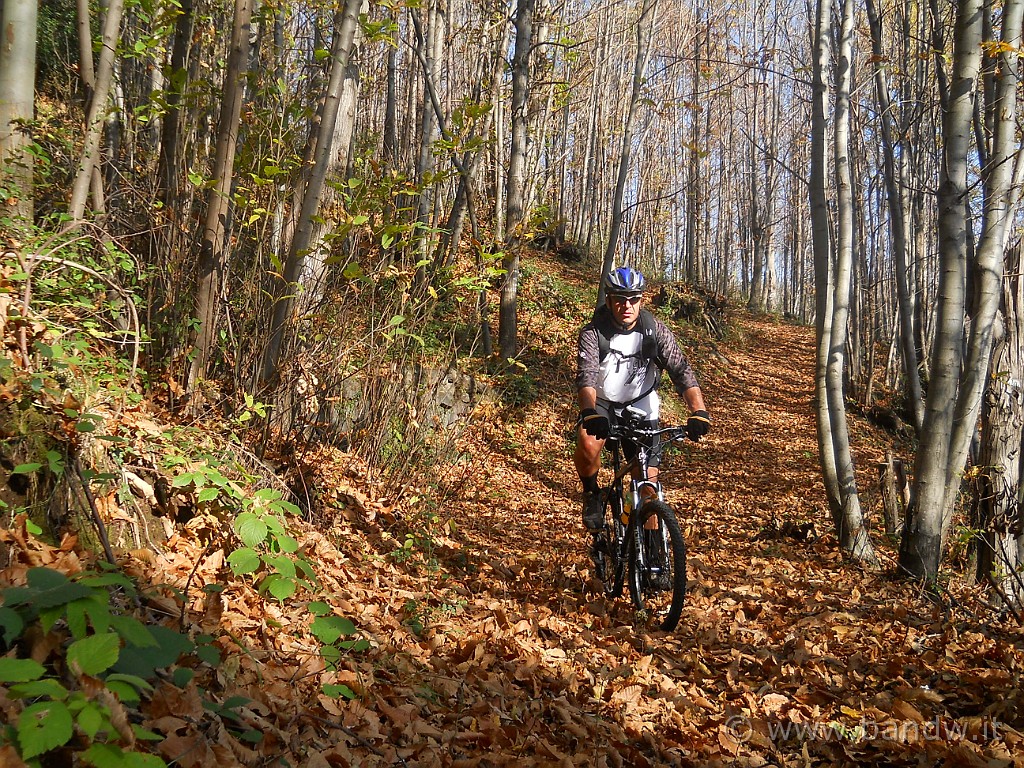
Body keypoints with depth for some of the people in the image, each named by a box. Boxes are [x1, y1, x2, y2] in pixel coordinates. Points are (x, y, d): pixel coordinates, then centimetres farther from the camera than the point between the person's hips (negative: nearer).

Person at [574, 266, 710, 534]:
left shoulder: (655, 330, -16)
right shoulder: (593, 333, -20)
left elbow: (682, 371, -23)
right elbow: (586, 377, -33)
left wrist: (699, 412, -38)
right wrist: (590, 413, -53)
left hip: (641, 407, 1)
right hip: (602, 404, -1)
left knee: (648, 482, -4)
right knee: (587, 445, -33)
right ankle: (591, 493, -2)